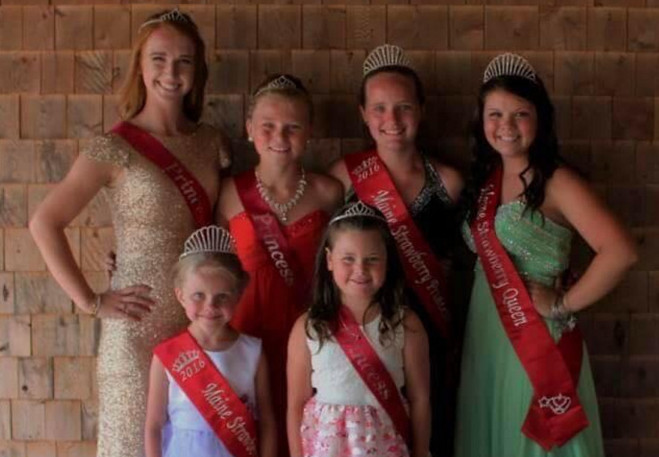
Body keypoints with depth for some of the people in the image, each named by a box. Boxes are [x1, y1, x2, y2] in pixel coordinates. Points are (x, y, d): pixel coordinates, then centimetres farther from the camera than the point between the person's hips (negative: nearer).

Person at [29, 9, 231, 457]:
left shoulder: (211, 141, 5)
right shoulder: (114, 149, -10)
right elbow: (45, 223, -12)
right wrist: (90, 302, -12)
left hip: (200, 320, 5)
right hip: (140, 325, -5)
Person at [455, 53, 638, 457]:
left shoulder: (556, 182, -14)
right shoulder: (484, 179, 7)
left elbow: (621, 251, -27)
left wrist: (564, 304, -18)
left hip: (538, 341, -6)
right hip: (485, 338, 6)